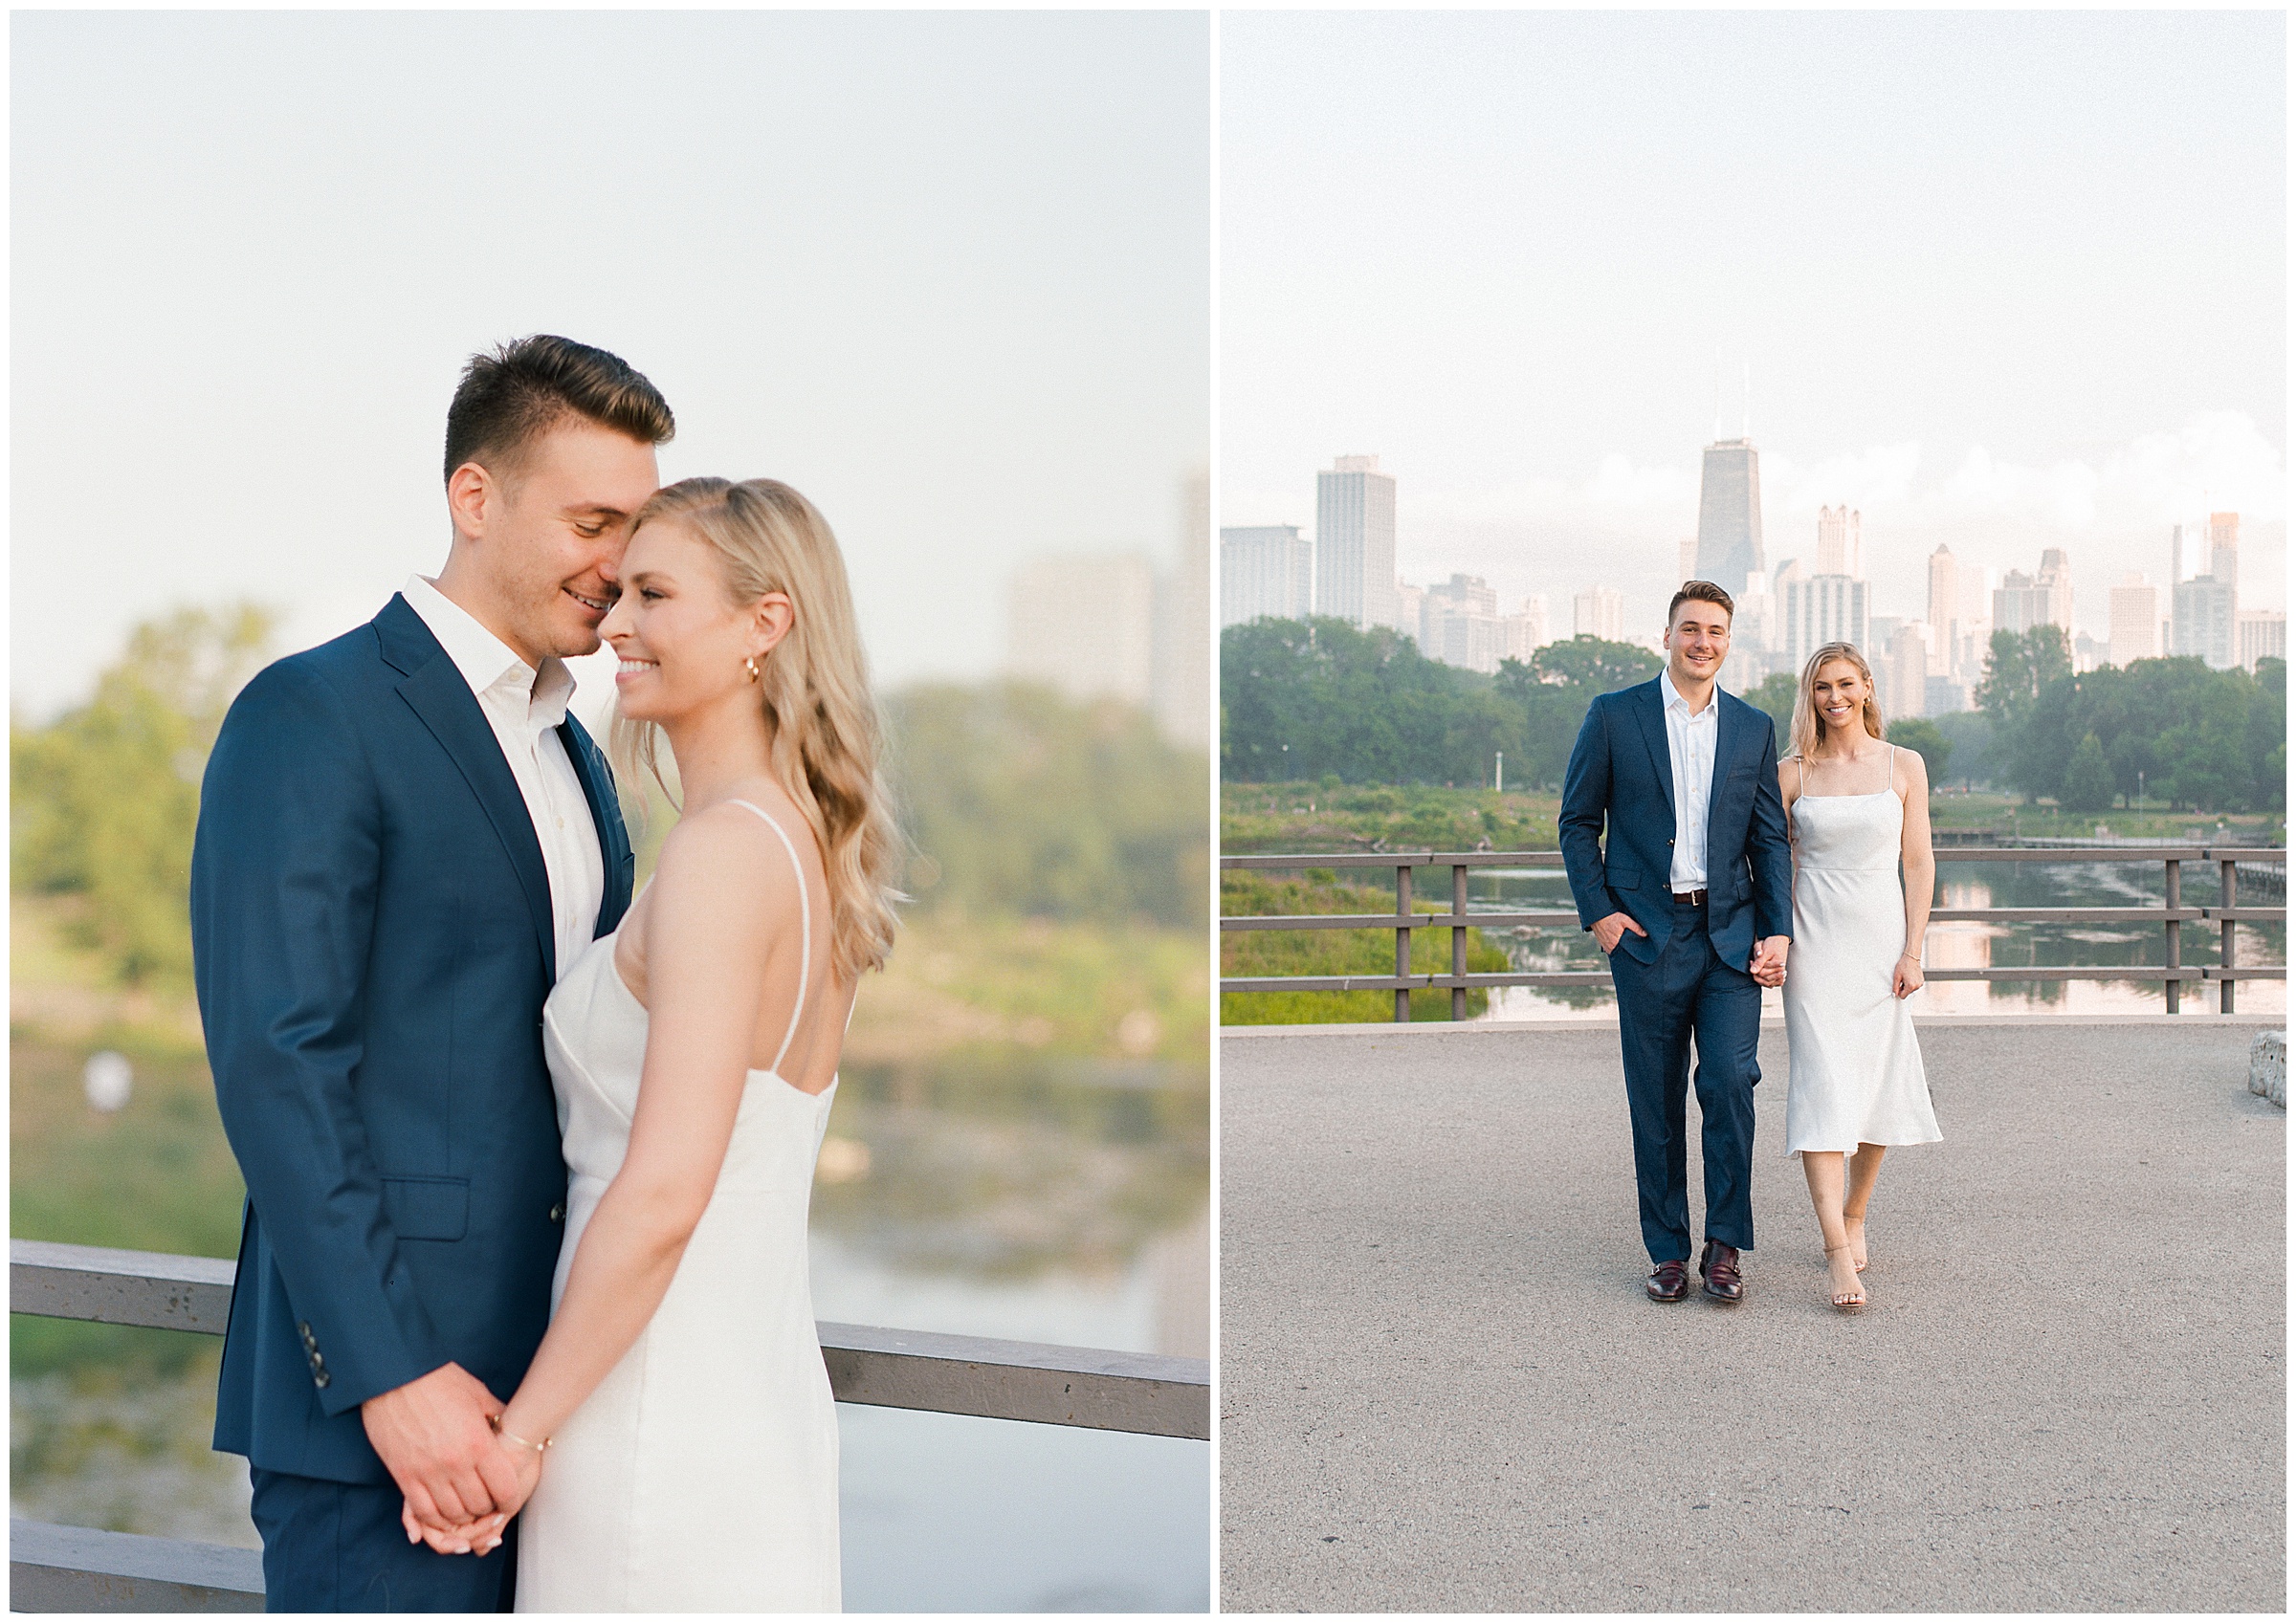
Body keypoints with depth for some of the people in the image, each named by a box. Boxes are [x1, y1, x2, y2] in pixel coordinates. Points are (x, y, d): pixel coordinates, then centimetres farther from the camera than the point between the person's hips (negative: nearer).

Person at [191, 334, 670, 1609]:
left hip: (551, 1384, 7)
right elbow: (273, 1067, -15)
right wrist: (391, 1373, -19)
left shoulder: (574, 755, 17)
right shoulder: (313, 718, -8)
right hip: (379, 1396, -7)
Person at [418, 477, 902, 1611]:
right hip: (771, 1403, 8)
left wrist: (522, 1430, -13)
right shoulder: (816, 847, 8)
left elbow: (664, 1191, -22)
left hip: (658, 1424, -8)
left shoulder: (725, 849, -18)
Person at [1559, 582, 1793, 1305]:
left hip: (1731, 934, 1)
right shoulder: (1613, 716, 2)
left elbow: (1769, 838, 10)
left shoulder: (1754, 728, 9)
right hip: (1647, 936, -1)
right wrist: (1597, 912, -4)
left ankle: (1725, 1245, 2)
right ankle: (1667, 1252, 14)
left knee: (1730, 1081, -11)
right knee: (1655, 1101, 4)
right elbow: (1578, 820, 5)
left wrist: (1778, 933, 1)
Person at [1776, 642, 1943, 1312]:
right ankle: (1839, 1255, -15)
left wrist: (1912, 951, -3)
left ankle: (1854, 1217, 27)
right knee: (1822, 1086, -10)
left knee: (1877, 1085, 5)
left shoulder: (1904, 767, 5)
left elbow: (1919, 863, 4)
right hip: (1814, 942, -1)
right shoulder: (1792, 773, 3)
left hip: (1881, 938, 2)